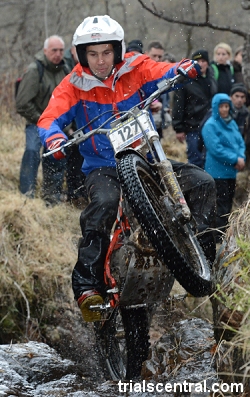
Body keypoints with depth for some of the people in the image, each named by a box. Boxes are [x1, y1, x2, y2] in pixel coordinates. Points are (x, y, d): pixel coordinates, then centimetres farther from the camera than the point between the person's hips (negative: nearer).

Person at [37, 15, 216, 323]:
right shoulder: (74, 85, -1)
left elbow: (164, 73, -13)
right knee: (104, 203, -36)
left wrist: (183, 69, -38)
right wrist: (53, 137, -36)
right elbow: (50, 118, -12)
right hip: (102, 167, -3)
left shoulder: (135, 69, 2)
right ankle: (86, 285, -31)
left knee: (202, 182, -14)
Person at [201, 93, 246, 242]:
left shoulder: (232, 123, 12)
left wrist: (241, 158, -8)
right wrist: (235, 159, -17)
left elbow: (241, 143, 12)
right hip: (218, 173, -8)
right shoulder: (210, 125, -11)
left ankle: (224, 236, 23)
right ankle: (219, 240, -5)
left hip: (231, 172, 8)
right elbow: (216, 149, -19)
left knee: (228, 206, 14)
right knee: (222, 207, -8)